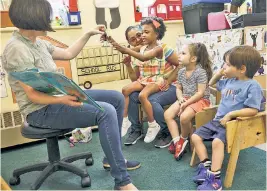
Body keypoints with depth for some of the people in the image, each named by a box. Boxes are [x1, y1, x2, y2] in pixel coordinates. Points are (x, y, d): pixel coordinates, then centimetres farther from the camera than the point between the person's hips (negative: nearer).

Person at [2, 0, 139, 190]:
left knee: (117, 98, 3)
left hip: (60, 96, 10)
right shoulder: (17, 49, -20)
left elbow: (68, 54, 21)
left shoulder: (38, 43, 8)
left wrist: (88, 34, 21)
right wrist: (62, 100, -37)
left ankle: (114, 156, 13)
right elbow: (32, 95, -22)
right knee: (106, 111, -29)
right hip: (42, 110, -10)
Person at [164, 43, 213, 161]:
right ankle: (176, 141, -8)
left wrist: (186, 103, -22)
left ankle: (183, 139, -1)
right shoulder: (181, 72, 5)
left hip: (200, 100, -7)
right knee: (167, 114, -12)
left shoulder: (201, 72, -17)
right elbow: (178, 88, 12)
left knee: (184, 117, -31)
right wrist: (180, 98, -9)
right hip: (185, 99, 7)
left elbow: (200, 93, -19)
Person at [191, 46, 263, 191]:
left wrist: (231, 114, -23)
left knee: (217, 141, -33)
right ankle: (206, 166, 0)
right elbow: (211, 83, 30)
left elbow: (253, 110, -19)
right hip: (218, 120, 9)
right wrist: (219, 73, 13)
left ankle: (214, 178, -25)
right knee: (196, 136, 1)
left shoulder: (252, 85, -13)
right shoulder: (228, 81, 11)